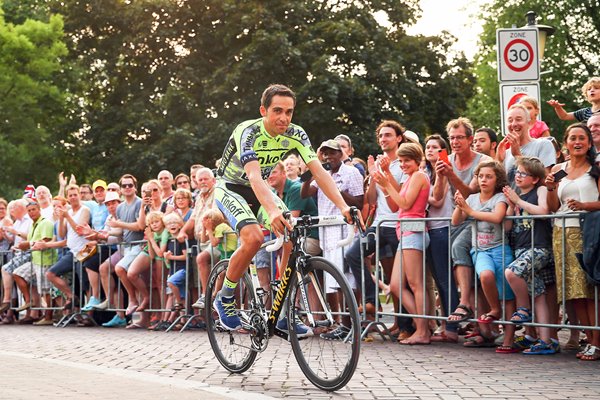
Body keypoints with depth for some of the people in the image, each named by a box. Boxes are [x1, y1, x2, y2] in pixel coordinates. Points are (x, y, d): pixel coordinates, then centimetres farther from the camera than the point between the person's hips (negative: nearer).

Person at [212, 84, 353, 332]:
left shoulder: (296, 135, -14)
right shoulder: (248, 132, -30)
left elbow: (319, 171, -21)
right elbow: (254, 176, -43)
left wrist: (343, 206, -35)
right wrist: (273, 211, -59)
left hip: (260, 190, 5)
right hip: (230, 188, -5)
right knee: (253, 238, -30)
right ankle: (224, 298, -8)